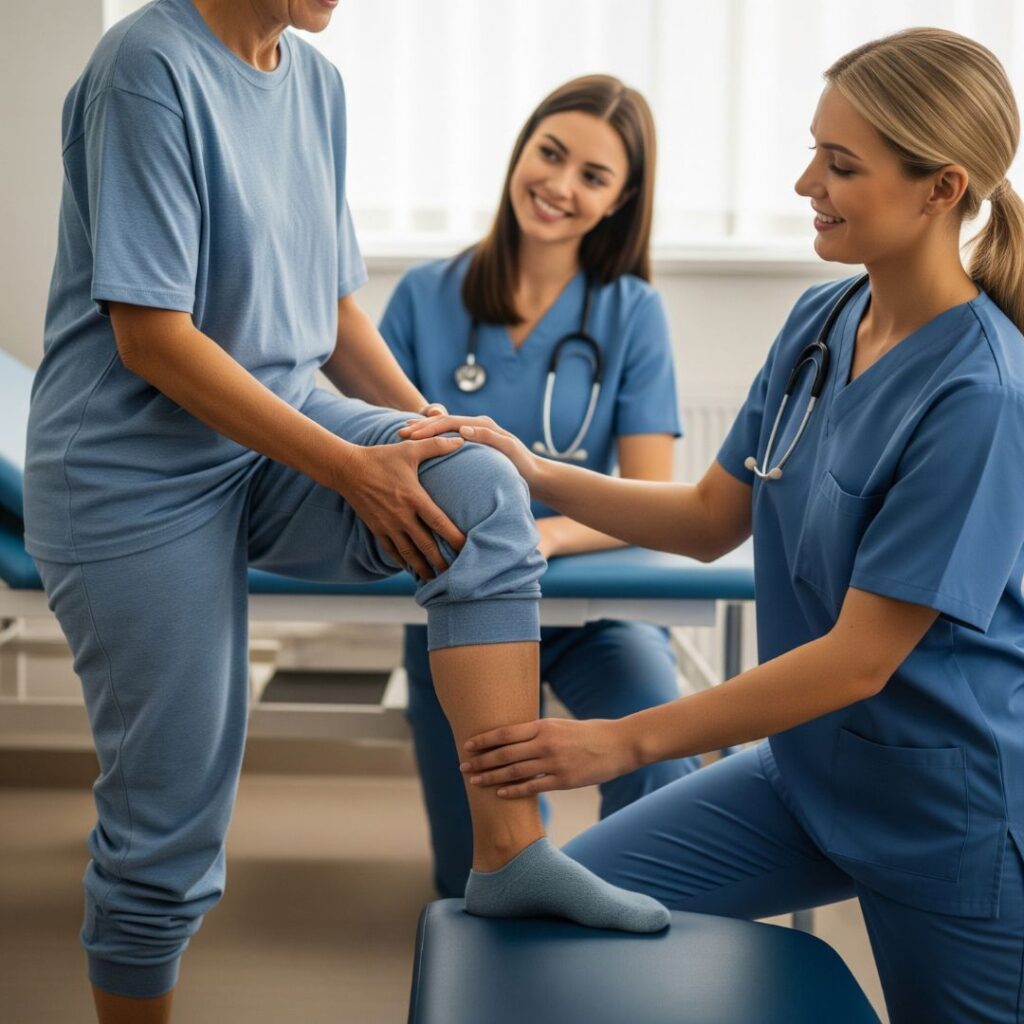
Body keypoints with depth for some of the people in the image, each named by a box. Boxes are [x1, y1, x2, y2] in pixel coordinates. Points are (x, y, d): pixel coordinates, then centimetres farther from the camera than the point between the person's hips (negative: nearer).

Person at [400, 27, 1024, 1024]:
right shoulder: (818, 322, -2)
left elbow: (860, 657, -24)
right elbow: (710, 519, 6)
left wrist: (623, 742, -22)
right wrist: (538, 476, -8)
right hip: (806, 765, 7)